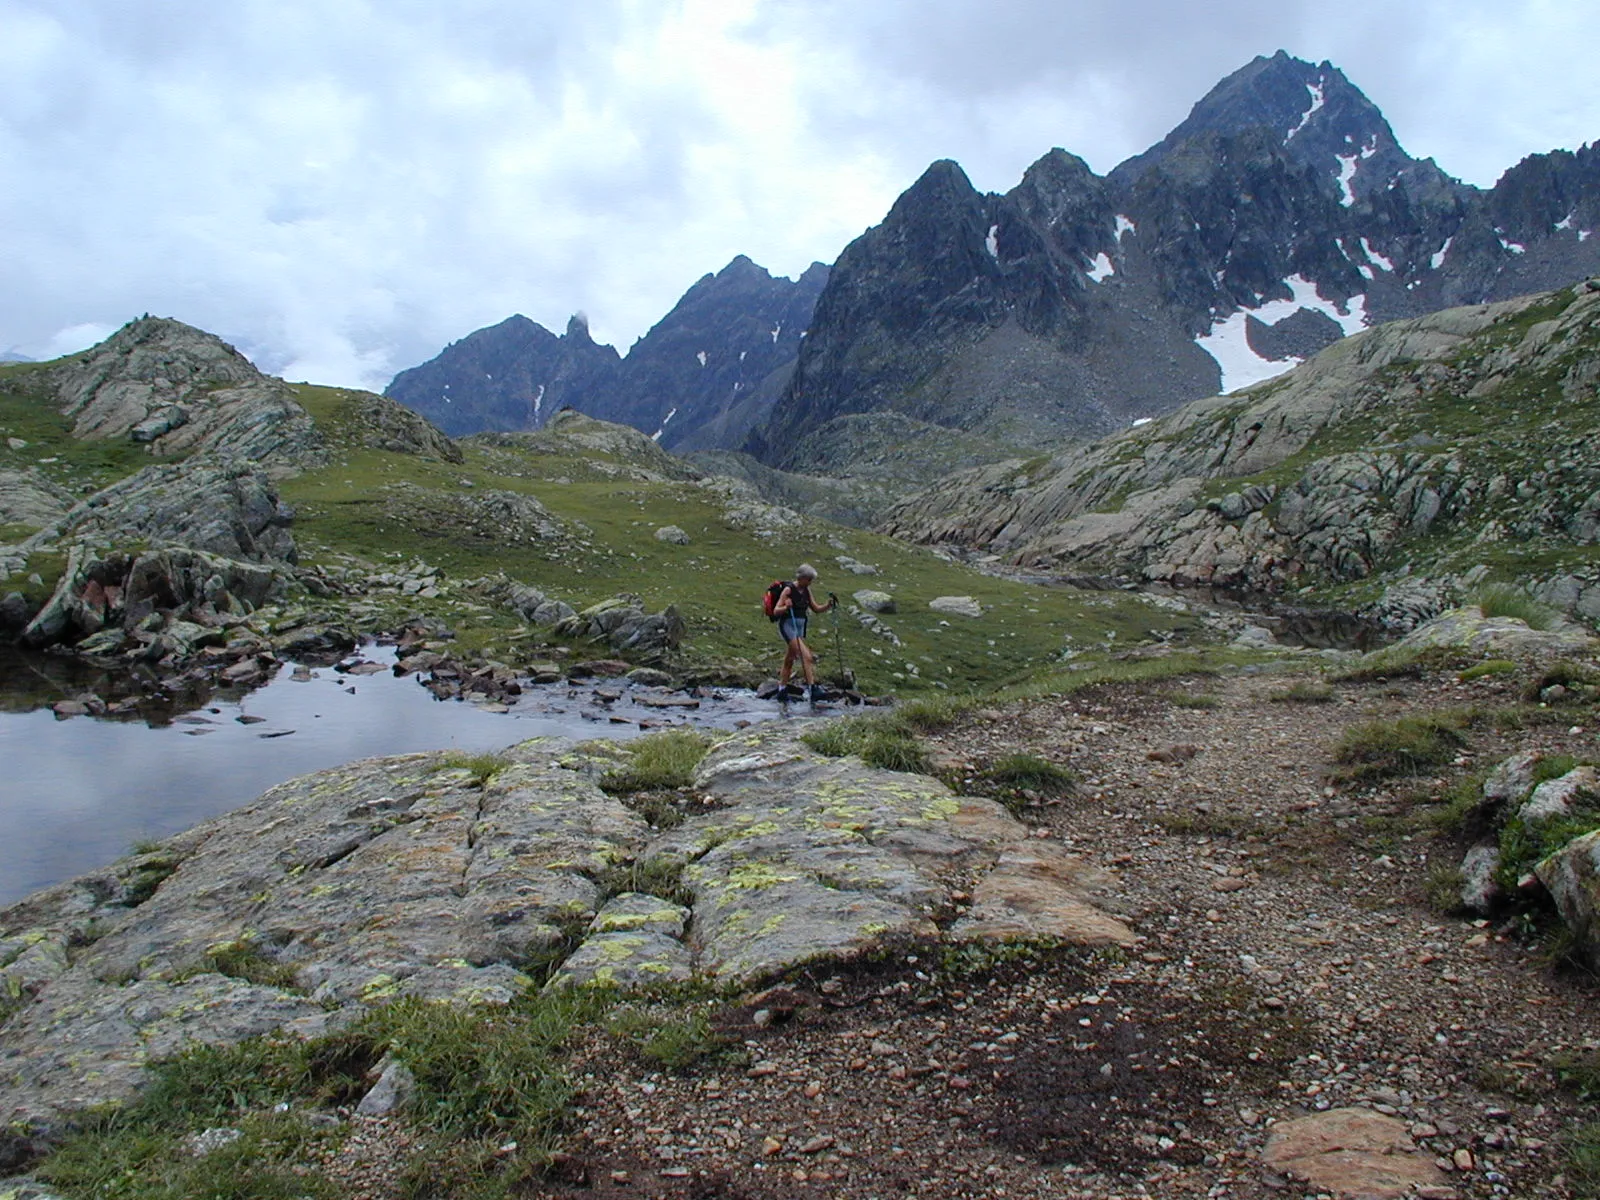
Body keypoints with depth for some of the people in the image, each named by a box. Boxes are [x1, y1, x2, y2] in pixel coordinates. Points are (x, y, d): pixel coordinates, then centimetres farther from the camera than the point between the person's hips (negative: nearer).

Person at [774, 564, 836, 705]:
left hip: (800, 627, 8)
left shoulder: (806, 591, 8)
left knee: (789, 660, 14)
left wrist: (828, 605, -2)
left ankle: (782, 689, 24)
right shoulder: (789, 590, -13)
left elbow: (816, 609, 15)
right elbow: (776, 610, -14)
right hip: (787, 626, -8)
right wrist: (786, 607, -33)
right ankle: (812, 688, -23)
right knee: (806, 656, -19)